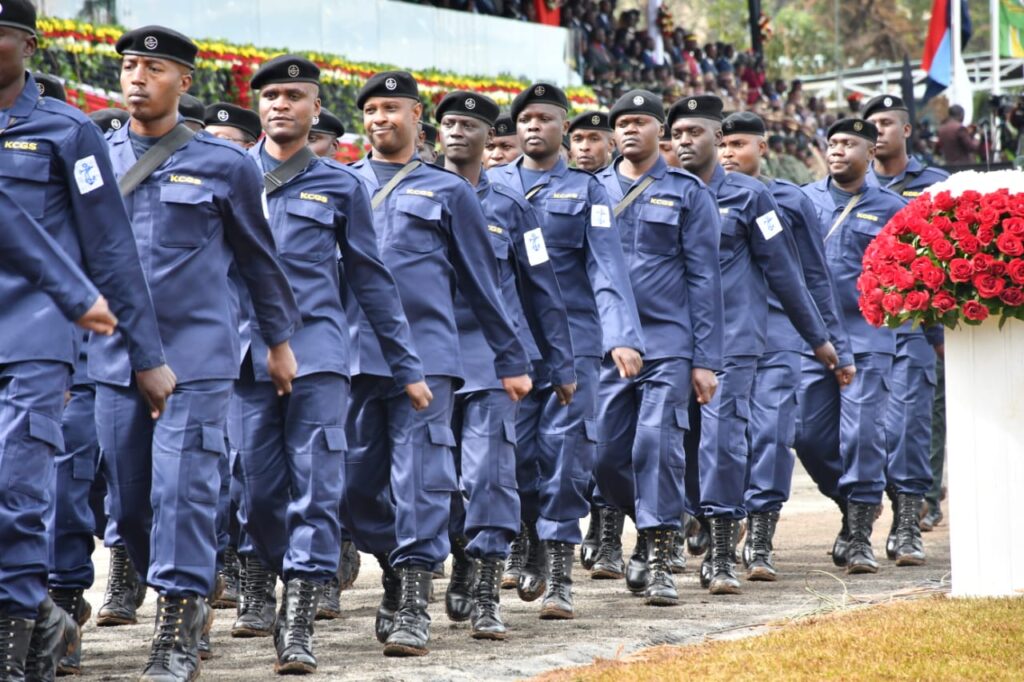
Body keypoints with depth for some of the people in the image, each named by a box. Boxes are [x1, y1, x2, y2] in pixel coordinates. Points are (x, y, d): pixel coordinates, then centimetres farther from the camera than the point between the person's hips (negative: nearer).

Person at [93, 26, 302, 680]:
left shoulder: (225, 163, 0)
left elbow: (259, 257, 9)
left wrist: (280, 339, 12)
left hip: (197, 356, -4)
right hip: (114, 357, 4)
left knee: (183, 492, -11)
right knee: (128, 503, 7)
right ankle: (191, 599, 26)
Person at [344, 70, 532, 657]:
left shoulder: (448, 191, 10)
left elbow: (483, 280, 11)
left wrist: (512, 360, 10)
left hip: (425, 353, -3)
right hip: (353, 357, 3)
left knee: (420, 479, -9)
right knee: (358, 482, 5)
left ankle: (413, 605, -7)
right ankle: (396, 574, 24)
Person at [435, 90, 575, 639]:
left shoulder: (510, 207, 7)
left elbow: (542, 289, 10)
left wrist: (563, 366, 8)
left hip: (492, 356, -2)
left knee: (487, 471, -11)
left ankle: (483, 593, -10)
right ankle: (464, 570, 26)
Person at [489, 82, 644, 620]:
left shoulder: (586, 190, 6)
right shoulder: (490, 185, 11)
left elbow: (607, 268, -3)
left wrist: (623, 337, -16)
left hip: (572, 341, -1)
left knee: (565, 452, -5)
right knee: (511, 452, -1)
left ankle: (558, 576, 1)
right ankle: (529, 544, 25)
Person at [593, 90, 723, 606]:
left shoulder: (687, 193, 4)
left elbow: (704, 279, 1)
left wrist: (705, 360, -5)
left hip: (667, 344, -2)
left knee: (656, 446, -10)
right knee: (604, 452, 2)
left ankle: (659, 563, -3)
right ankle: (612, 528, 32)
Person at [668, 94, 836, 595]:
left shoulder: (748, 196, 3)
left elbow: (783, 270, 6)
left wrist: (817, 337, 8)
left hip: (731, 342, -3)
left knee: (722, 440, -12)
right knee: (683, 443, 4)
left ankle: (722, 557, -9)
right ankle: (714, 535, 18)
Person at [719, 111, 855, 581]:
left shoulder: (790, 201, 9)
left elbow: (816, 279, 12)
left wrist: (839, 346, 10)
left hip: (777, 334, -1)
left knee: (772, 432, -10)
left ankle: (760, 539, -8)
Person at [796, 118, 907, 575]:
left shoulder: (891, 209, 5)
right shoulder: (804, 200, 10)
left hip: (867, 339, -3)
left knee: (862, 435, -8)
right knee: (810, 437, 3)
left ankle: (859, 535, 2)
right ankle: (851, 506, 26)